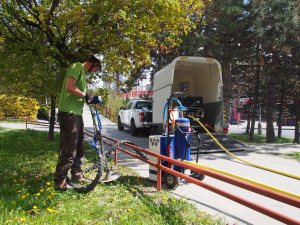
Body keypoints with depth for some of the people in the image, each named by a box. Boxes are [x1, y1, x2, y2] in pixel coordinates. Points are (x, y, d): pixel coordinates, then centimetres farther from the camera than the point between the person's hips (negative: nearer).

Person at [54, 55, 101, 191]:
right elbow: (69, 87, -20)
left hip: (77, 113, 10)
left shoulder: (83, 72, 24)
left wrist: (90, 100, 11)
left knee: (79, 147, 16)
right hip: (69, 113, -10)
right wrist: (86, 96, -11)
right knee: (68, 149, -7)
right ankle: (59, 181, 4)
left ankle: (77, 175, 29)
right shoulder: (77, 66, -6)